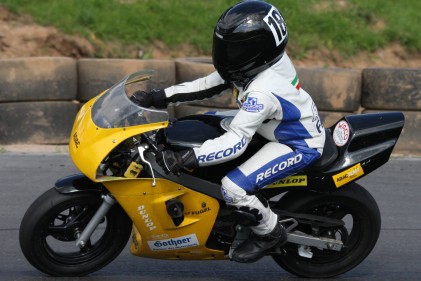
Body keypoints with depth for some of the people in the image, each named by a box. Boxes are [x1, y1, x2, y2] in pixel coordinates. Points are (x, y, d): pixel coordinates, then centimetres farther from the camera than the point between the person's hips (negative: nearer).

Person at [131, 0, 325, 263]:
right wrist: (161, 97, -8)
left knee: (234, 187, -25)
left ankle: (270, 234, 2)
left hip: (300, 145, -10)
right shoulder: (265, 60, -10)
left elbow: (235, 143, -38)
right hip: (286, 128, 10)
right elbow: (210, 84, -4)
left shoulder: (263, 91, -36)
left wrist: (184, 158, -42)